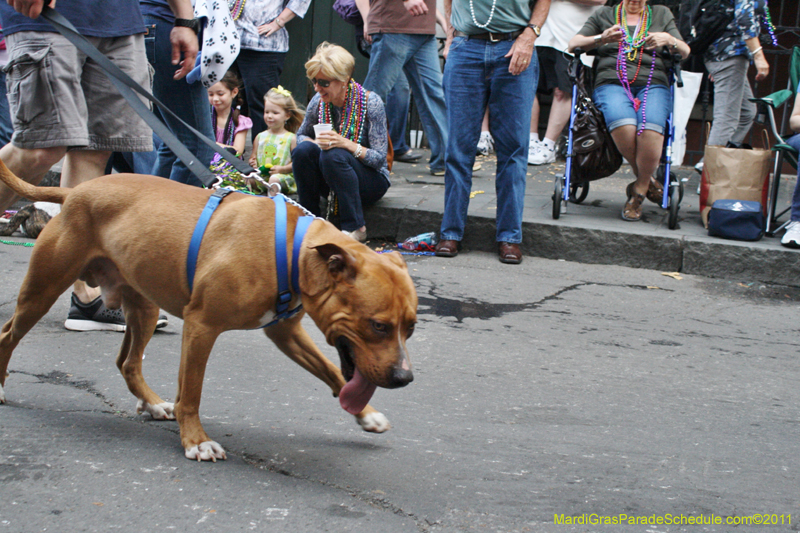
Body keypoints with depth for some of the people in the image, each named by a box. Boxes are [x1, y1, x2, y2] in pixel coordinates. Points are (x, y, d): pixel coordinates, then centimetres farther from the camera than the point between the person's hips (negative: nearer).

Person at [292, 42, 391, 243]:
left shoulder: (370, 102, -17)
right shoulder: (318, 102, -5)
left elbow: (379, 158, -18)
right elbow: (301, 135, 13)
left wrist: (346, 143, -35)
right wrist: (313, 143, -13)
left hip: (371, 180, -4)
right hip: (330, 181, 4)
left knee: (333, 155, -34)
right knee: (303, 150, -24)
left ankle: (355, 228, -26)